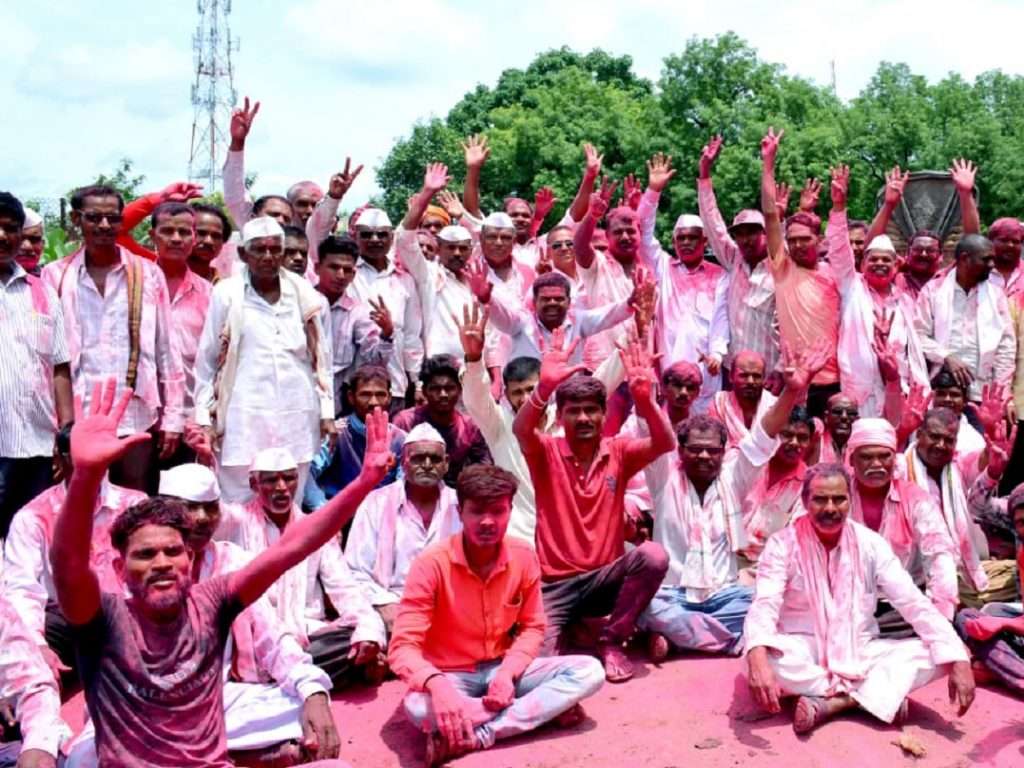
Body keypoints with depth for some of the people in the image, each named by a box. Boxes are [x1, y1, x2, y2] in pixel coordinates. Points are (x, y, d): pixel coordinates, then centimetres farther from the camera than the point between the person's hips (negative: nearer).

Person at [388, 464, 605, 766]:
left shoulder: (524, 556, -8)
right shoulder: (432, 563, -20)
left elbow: (532, 626, 2)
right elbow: (403, 646, -23)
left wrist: (508, 672, -18)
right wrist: (436, 683, -44)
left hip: (503, 669, 4)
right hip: (451, 675, -4)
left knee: (590, 671, -18)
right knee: (418, 706, -39)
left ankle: (477, 735, -24)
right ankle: (545, 709, -24)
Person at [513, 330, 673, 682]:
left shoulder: (619, 452, 1)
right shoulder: (546, 452, -5)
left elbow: (665, 443, -17)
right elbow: (520, 430, -27)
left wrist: (644, 398, -35)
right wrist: (545, 387, -46)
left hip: (604, 578, 2)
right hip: (554, 584, -2)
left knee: (654, 556, -28)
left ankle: (611, 641, -9)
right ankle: (564, 625, 11)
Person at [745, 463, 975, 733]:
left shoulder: (870, 543, -3)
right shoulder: (783, 544, -10)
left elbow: (914, 603, -8)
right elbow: (764, 606, -23)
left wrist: (958, 660, -22)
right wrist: (758, 659, -44)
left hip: (859, 653, 3)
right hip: (805, 654, -3)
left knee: (937, 654, -18)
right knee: (768, 655, -36)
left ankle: (829, 703, -25)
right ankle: (880, 694, -21)